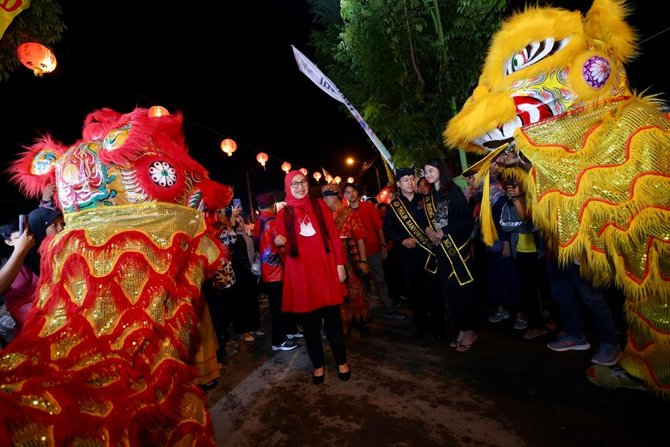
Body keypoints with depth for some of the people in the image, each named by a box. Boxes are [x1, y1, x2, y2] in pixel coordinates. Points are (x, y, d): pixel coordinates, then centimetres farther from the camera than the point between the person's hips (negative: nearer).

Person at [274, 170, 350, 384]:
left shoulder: (319, 205, 6)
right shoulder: (284, 213, 4)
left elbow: (334, 236, 4)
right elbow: (285, 250, 4)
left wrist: (340, 264, -1)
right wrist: (280, 243, -19)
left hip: (324, 269, 0)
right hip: (299, 273, 0)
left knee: (332, 318, 6)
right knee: (309, 322, 8)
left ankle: (341, 361, 26)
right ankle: (318, 364, 27)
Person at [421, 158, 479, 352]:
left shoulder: (453, 191, -7)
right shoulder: (428, 198, 13)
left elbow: (467, 219, -13)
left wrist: (444, 232, -16)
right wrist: (428, 230, -7)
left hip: (457, 247, -6)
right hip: (441, 249, 6)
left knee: (463, 288, -1)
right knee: (449, 290, 9)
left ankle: (470, 331, 14)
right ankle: (461, 330, 22)